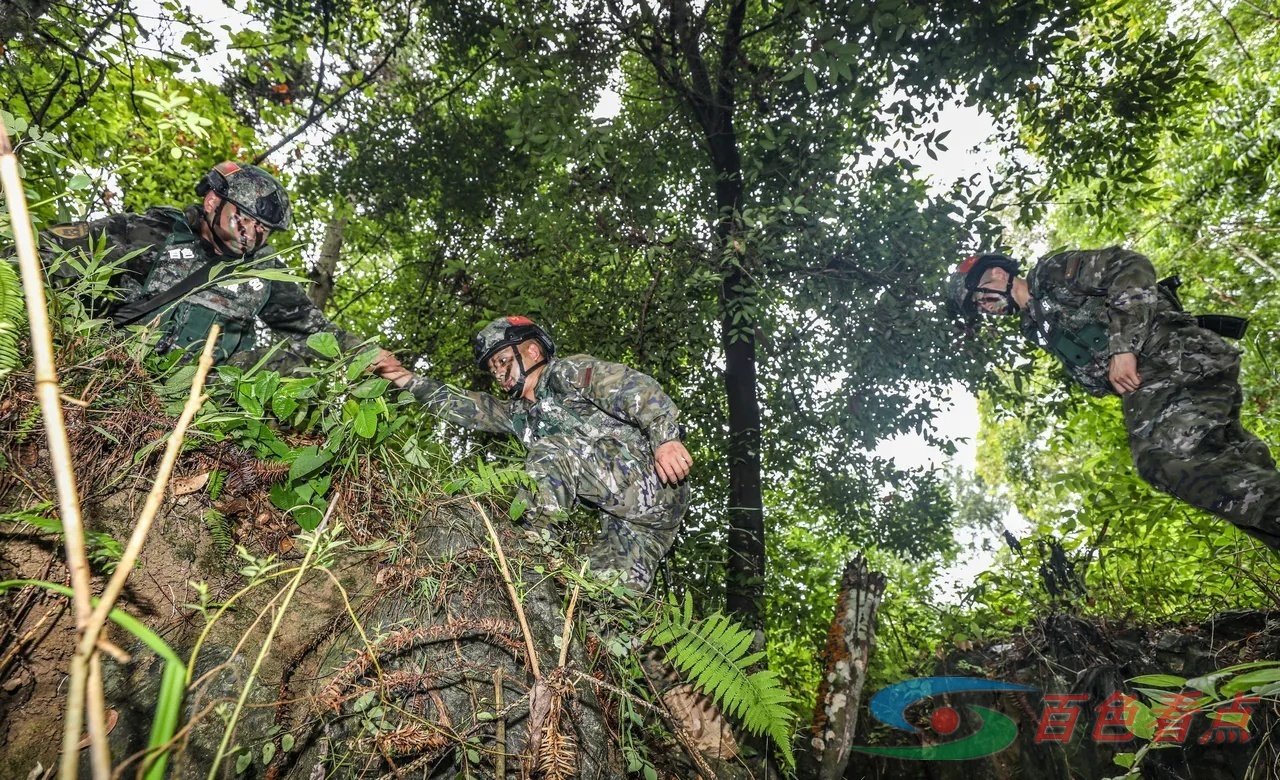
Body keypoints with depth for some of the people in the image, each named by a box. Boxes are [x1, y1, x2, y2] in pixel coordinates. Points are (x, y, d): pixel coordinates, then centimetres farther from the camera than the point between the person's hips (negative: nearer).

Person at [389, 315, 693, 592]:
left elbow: (636, 388, -14)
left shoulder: (570, 371, 1)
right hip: (620, 517, 8)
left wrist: (666, 439, -29)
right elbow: (456, 405, 22)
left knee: (550, 452, -21)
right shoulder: (519, 415, 25)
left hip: (651, 479, -8)